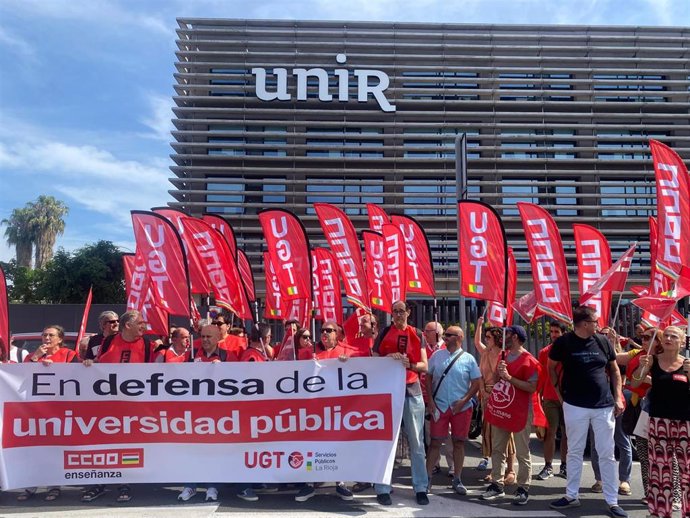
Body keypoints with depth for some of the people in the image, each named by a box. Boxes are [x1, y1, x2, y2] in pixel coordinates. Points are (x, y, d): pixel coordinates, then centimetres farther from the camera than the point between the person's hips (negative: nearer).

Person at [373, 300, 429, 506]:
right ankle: (383, 489, 10)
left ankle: (421, 488, 15)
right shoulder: (384, 333, 4)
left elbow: (424, 366, 4)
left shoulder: (417, 335, 7)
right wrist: (388, 358, -13)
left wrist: (409, 364, -15)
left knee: (416, 442, 7)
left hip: (412, 390, 1)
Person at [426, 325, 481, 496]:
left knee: (459, 443, 8)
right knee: (435, 442, 2)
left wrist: (463, 401, -10)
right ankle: (427, 478, 9)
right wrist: (430, 400, -1)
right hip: (439, 406, 1)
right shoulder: (437, 355, 3)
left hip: (462, 408, -1)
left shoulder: (468, 359, -2)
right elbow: (428, 377, 7)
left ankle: (457, 480, 20)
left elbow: (476, 383, -1)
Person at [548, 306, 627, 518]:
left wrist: (618, 398, 4)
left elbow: (614, 370, 11)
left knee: (607, 454, 6)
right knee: (575, 452, 9)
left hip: (604, 406, 2)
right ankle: (571, 496, 22)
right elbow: (551, 367, 7)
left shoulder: (602, 342, 1)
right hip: (575, 406, -2)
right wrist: (560, 393, 3)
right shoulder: (563, 342, -7)